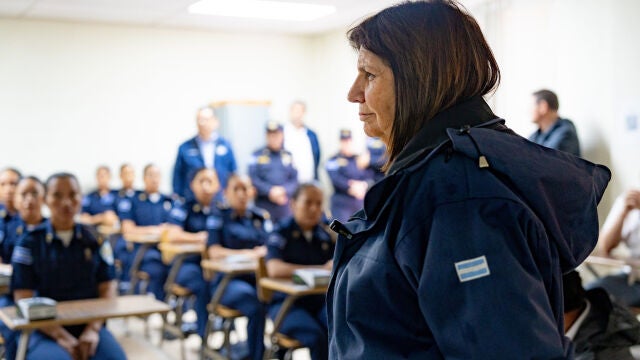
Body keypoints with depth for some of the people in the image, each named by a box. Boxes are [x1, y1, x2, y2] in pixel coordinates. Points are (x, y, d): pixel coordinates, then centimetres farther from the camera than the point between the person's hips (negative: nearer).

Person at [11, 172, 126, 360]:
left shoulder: (96, 240, 10)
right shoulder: (29, 244, 4)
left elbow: (107, 290, 6)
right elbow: (24, 302, -2)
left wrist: (93, 330, -13)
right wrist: (62, 337, -14)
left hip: (90, 326, 2)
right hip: (47, 330, -1)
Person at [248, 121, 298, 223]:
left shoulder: (288, 156, 11)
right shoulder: (257, 155, 4)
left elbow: (294, 179, 6)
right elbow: (253, 179, -4)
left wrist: (283, 191, -12)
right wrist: (270, 191, -14)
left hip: (285, 207, 2)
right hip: (263, 206, -2)